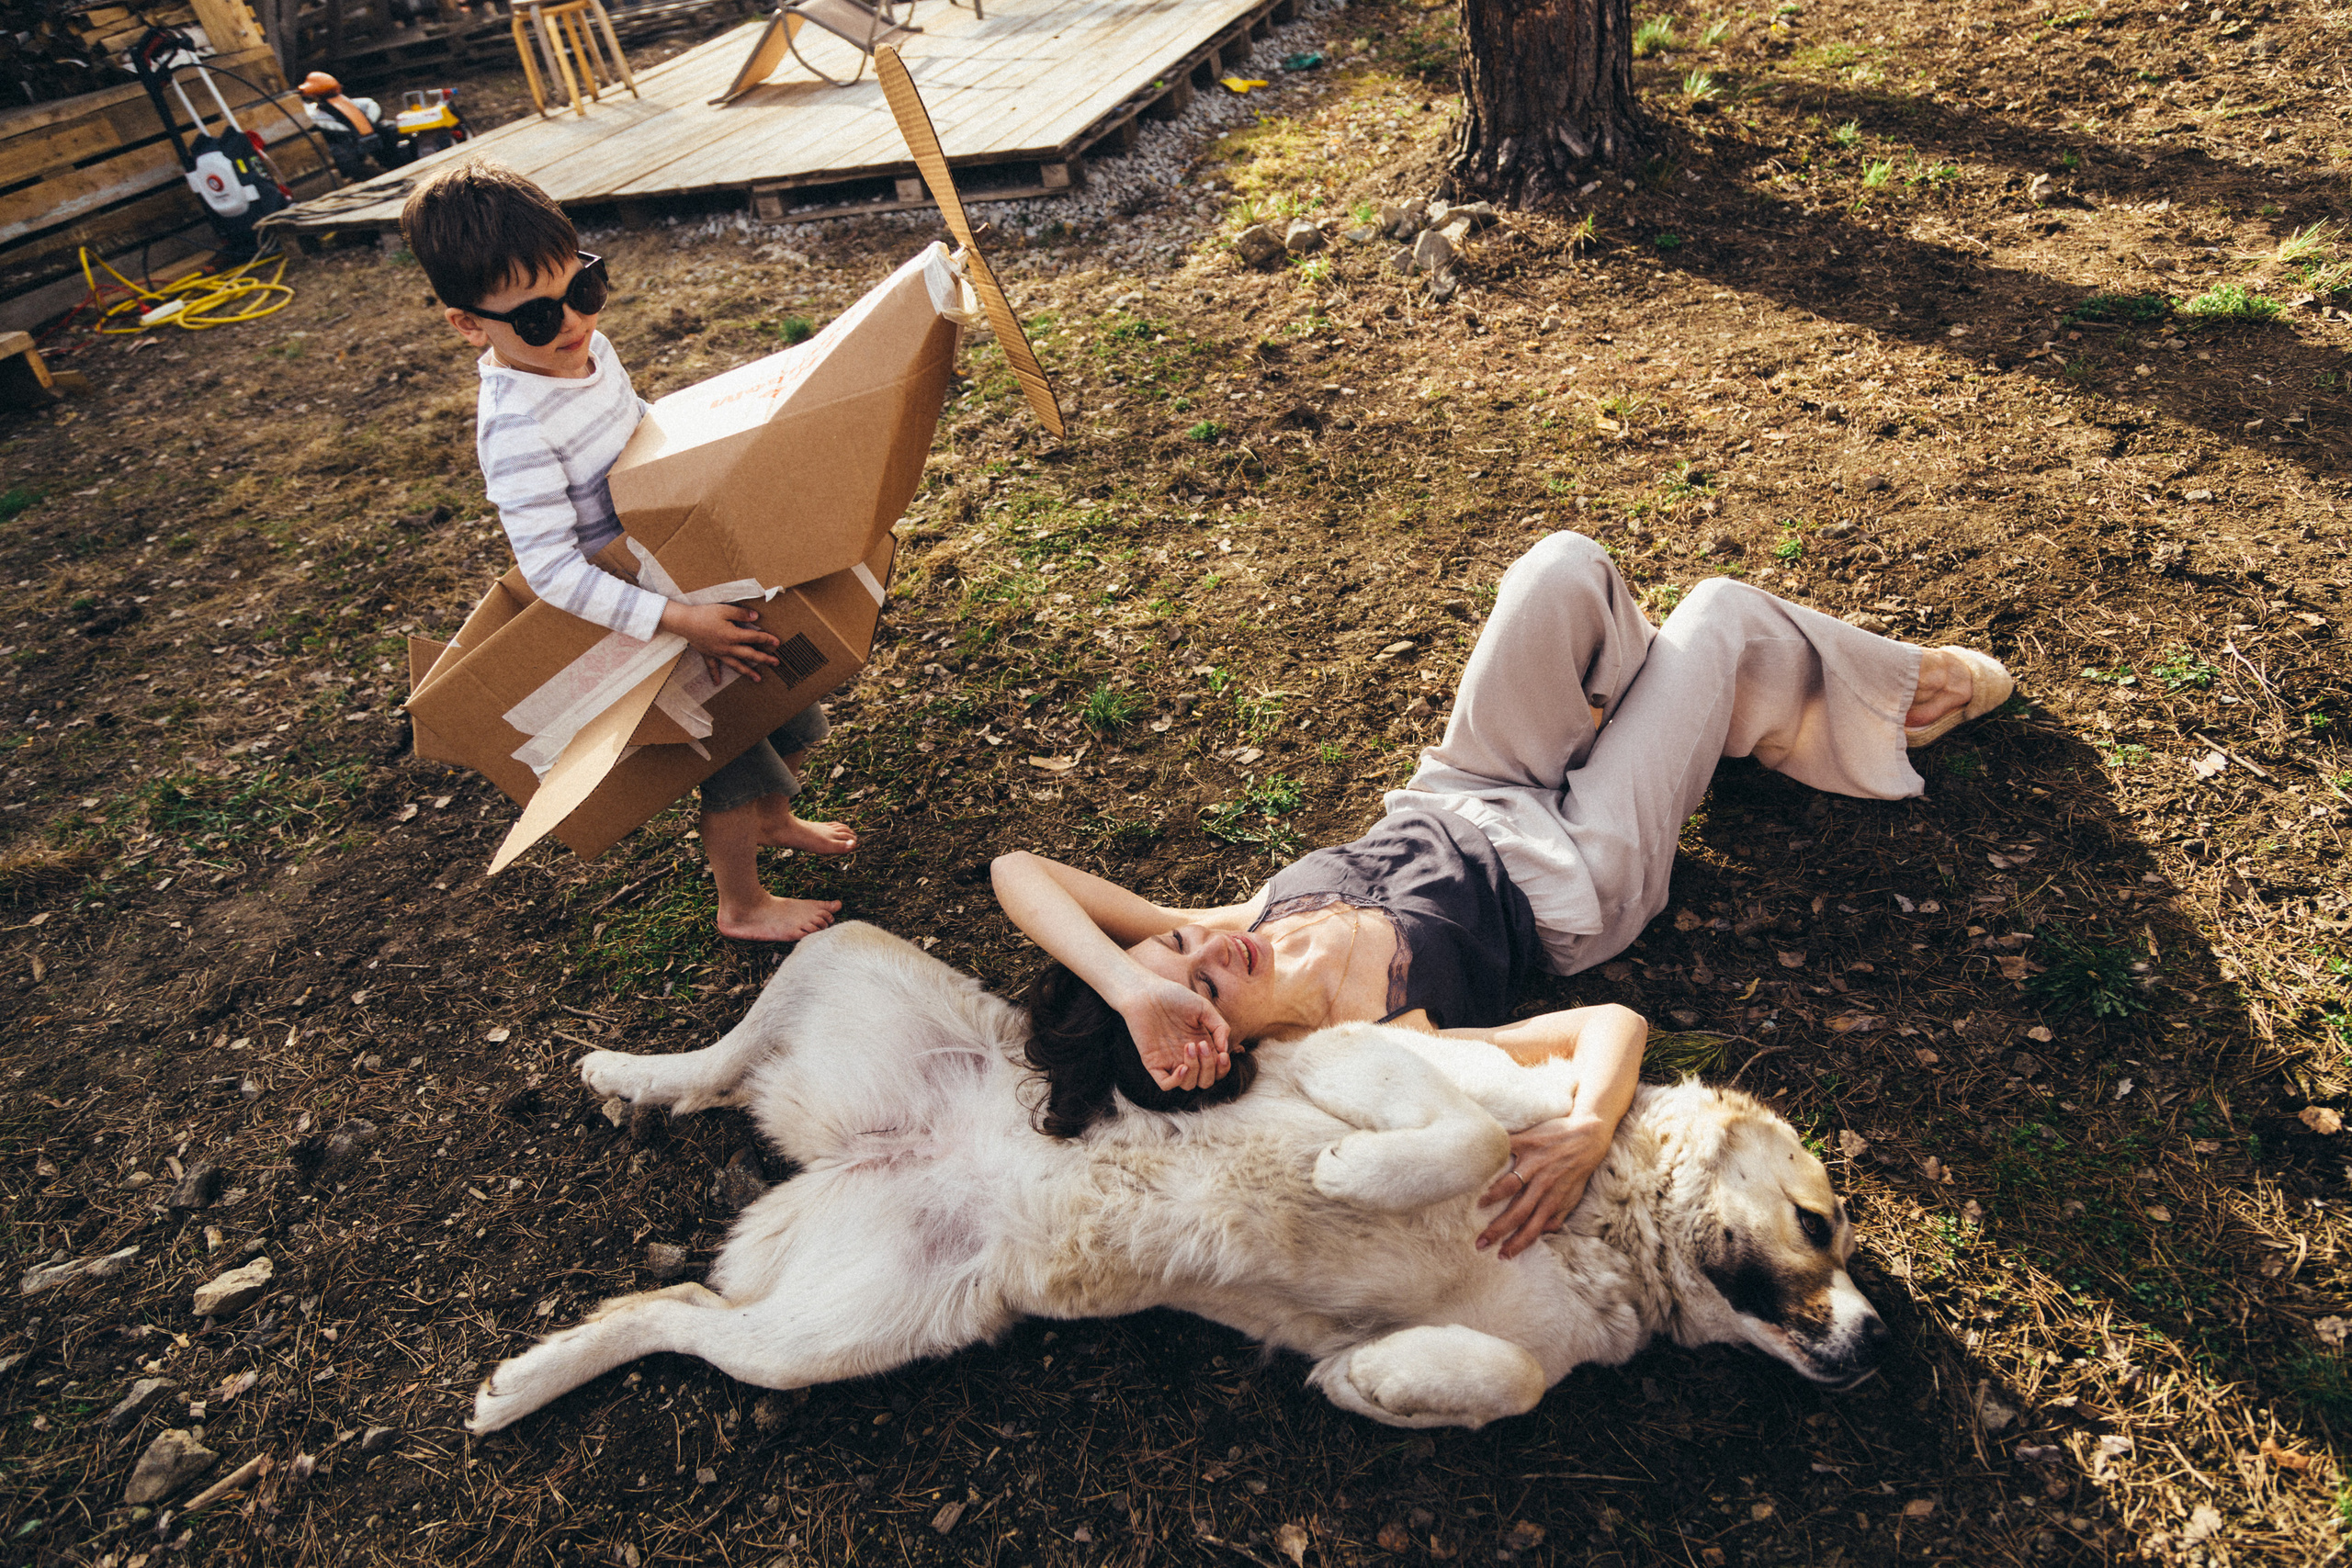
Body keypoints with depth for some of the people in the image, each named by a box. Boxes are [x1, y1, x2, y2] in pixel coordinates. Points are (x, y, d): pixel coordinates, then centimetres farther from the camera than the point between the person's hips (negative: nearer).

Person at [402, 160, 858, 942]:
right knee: (731, 756, 3)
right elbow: (552, 571, -33)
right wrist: (679, 619, -37)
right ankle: (742, 905, 28)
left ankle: (772, 821, 50)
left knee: (788, 707, 22)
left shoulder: (585, 348, -4)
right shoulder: (517, 429, -30)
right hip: (627, 617, -8)